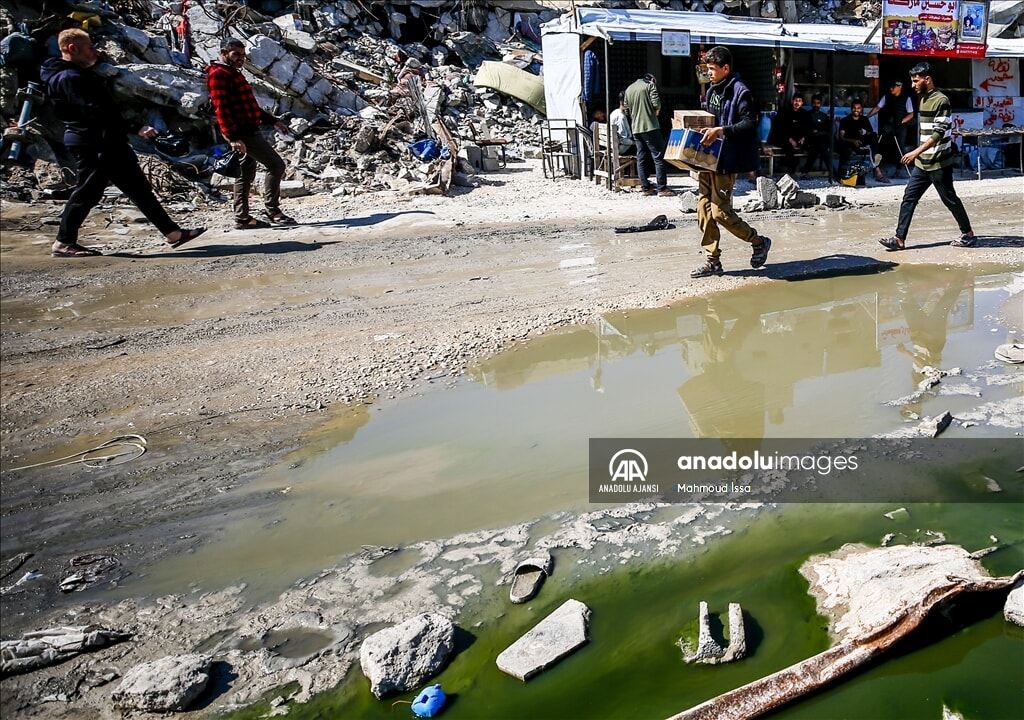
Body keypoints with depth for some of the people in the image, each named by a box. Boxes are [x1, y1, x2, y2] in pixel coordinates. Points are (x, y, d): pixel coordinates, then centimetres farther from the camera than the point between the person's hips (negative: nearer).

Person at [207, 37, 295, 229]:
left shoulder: (233, 73, 23)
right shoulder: (218, 74, -9)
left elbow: (249, 105, 29)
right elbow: (221, 109, -19)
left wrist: (273, 121, 24)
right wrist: (232, 137, -27)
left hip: (249, 131, 10)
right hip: (243, 133, -10)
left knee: (246, 174, 10)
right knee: (276, 164, -12)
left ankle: (242, 218, 14)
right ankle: (272, 211, -9)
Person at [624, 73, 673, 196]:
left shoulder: (628, 89, 16)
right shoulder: (650, 85, -2)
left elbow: (626, 109, 18)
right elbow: (656, 104, -11)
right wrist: (656, 111, 8)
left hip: (636, 129, 6)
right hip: (650, 126, -6)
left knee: (641, 158, 8)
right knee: (658, 157, -5)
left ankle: (646, 187, 8)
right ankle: (662, 188, -9)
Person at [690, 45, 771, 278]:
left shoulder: (740, 91, -11)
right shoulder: (712, 90, 16)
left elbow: (750, 123, -18)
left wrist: (721, 130, -26)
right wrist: (706, 131, 8)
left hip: (725, 160, -9)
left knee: (720, 211, -9)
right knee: (704, 209, 5)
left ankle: (758, 242, 13)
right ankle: (713, 261, 13)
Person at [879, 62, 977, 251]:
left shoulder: (941, 100, -15)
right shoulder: (923, 100, 12)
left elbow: (939, 133, -22)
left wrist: (916, 152, -28)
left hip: (939, 162, -8)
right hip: (922, 162, 8)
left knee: (949, 198, 3)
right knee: (909, 197, 0)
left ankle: (968, 234, 19)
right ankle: (900, 239, -1)